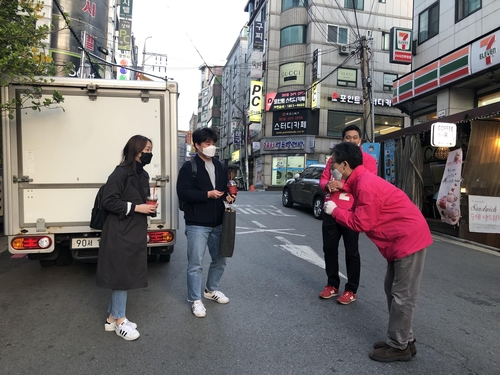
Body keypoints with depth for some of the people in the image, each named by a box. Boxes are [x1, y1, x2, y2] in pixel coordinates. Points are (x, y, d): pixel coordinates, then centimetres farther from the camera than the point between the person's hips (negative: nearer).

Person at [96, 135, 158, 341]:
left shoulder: (143, 175, 11)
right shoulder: (121, 173, -16)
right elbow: (108, 201, -18)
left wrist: (149, 207, 1)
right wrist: (136, 207, -19)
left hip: (135, 232, 9)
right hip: (120, 233, -9)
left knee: (126, 274, 15)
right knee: (121, 274, 2)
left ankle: (113, 317, 30)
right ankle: (119, 321, 18)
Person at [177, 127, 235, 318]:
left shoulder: (220, 167, 12)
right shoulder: (189, 167, -8)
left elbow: (226, 187, 19)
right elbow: (183, 192, -17)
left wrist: (228, 196, -4)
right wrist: (207, 194, -24)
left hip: (217, 223, 7)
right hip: (197, 224, -6)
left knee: (219, 260, 18)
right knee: (196, 264, 1)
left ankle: (211, 290, 40)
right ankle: (196, 300, 18)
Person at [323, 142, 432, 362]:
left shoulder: (366, 185, -23)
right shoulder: (361, 181, 10)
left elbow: (362, 223, -21)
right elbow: (361, 212, 11)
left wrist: (335, 211, -10)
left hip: (409, 238, -11)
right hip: (401, 239, 11)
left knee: (402, 295, -1)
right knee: (393, 289, 16)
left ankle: (399, 346, 12)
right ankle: (403, 340, 26)